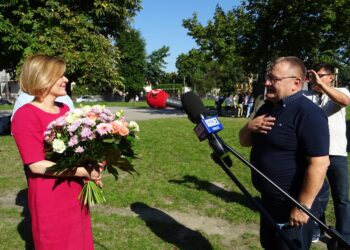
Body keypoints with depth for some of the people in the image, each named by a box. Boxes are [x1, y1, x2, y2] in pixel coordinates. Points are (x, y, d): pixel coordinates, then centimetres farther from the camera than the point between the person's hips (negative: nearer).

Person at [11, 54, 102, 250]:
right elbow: (36, 165, -20)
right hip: (49, 199, -6)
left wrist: (91, 166, -3)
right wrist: (83, 171, -21)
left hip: (76, 193, 7)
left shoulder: (65, 109, 6)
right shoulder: (26, 115, -15)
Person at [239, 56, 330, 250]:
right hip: (269, 199, 9)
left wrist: (302, 206, -24)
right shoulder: (267, 108, 7)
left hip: (292, 205, -8)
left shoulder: (308, 113, -21)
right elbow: (244, 142, 12)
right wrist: (249, 126, -9)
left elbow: (318, 164, -25)